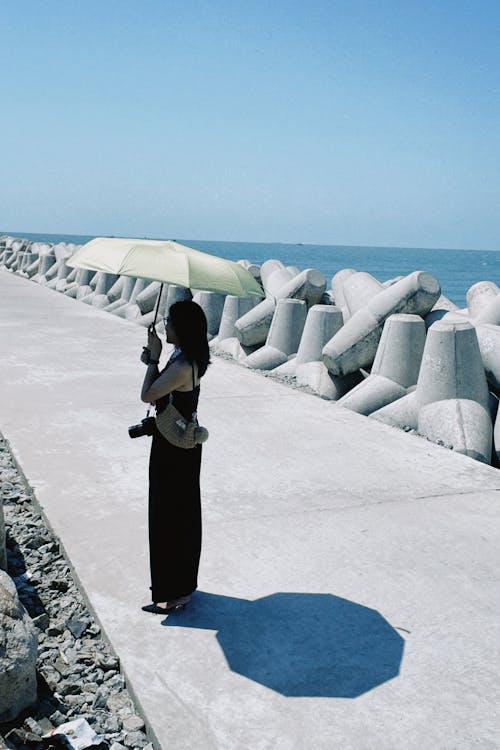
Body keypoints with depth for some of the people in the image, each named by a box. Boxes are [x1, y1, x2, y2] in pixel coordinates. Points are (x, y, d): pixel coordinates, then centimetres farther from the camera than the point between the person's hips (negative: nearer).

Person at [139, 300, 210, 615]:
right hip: (185, 444, 10)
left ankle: (173, 594, 13)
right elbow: (164, 392, 13)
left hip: (172, 449, -10)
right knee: (184, 513, 19)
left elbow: (147, 396, -19)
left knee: (168, 517, 1)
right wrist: (152, 362, -1)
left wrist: (154, 358, -11)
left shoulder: (182, 366, -25)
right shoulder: (189, 359, 6)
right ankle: (184, 584, 35)